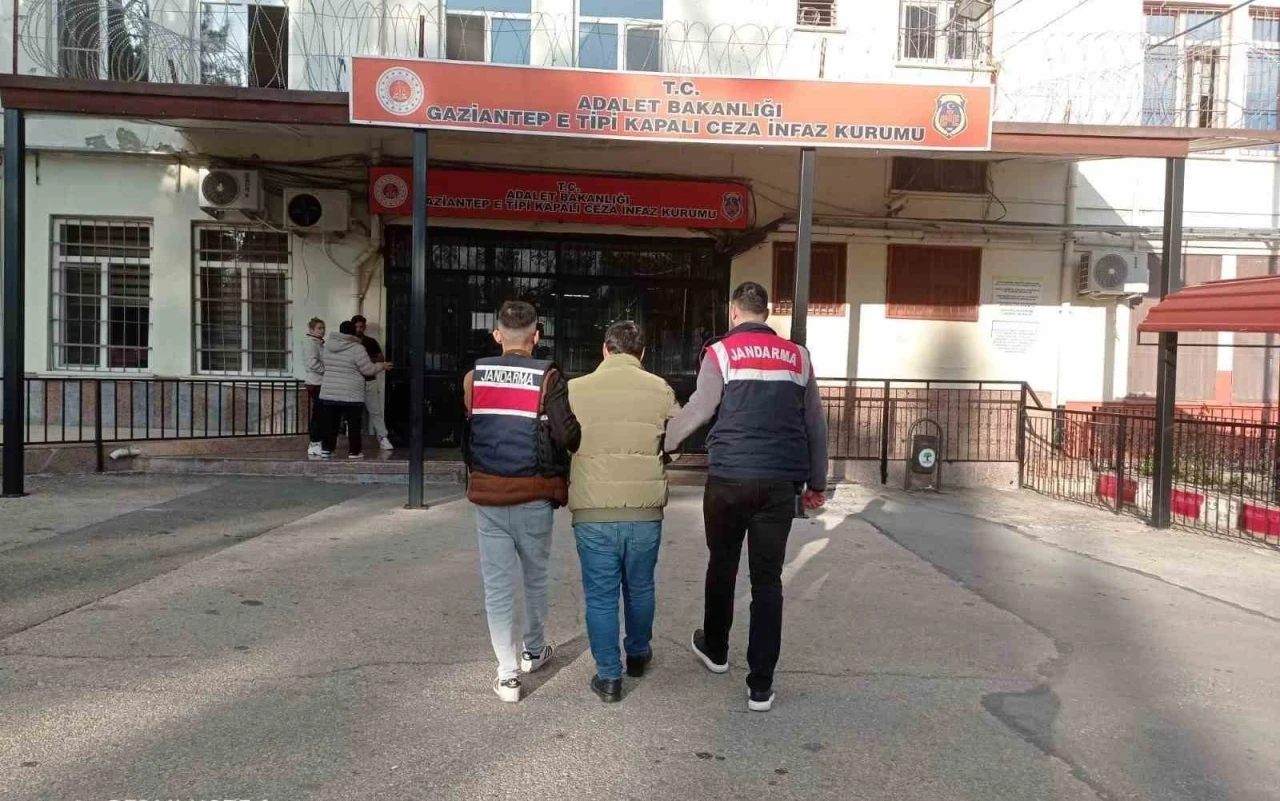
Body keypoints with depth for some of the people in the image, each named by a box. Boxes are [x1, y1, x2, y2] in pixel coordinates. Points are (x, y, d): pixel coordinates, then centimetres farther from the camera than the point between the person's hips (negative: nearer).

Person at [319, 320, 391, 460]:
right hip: (350, 394, -5)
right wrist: (382, 366, 7)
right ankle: (354, 451, 7)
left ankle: (326, 449, 14)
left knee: (331, 423, 11)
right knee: (353, 424, 4)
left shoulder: (329, 345, 7)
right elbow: (368, 370, -10)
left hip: (329, 393, 5)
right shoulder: (357, 348, -13)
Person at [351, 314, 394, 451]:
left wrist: (370, 359, -11)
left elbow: (381, 359, 6)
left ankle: (383, 438, -3)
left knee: (375, 410, -3)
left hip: (369, 381, 0)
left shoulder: (371, 342, 5)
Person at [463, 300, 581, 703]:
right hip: (533, 495, -1)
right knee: (535, 576, 19)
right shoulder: (547, 378, -11)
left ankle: (507, 672, 10)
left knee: (497, 583, 8)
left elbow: (466, 434, 3)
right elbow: (568, 436, -17)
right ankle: (534, 650, 36)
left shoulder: (474, 377, -1)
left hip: (487, 494, 1)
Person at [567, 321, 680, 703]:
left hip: (592, 511, -1)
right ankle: (638, 654, 39)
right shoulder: (660, 389, -2)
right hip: (645, 510, 2)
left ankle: (609, 676, 14)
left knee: (600, 595, 9)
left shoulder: (575, 389, -2)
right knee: (639, 588, 21)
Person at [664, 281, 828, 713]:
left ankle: (715, 650, 38)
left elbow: (696, 412, -8)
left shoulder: (721, 352, 0)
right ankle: (761, 686, 7)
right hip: (780, 482, 2)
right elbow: (815, 424, 12)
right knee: (768, 579, 6)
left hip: (729, 478, -1)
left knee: (722, 566, 19)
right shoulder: (797, 356, 10)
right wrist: (817, 482, 20)